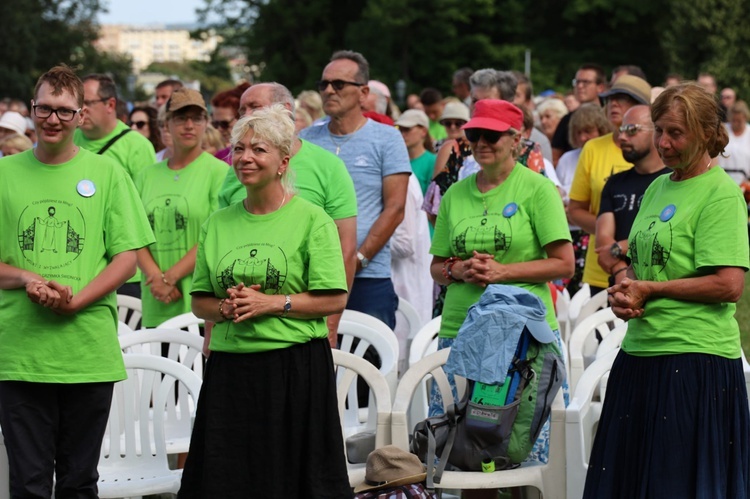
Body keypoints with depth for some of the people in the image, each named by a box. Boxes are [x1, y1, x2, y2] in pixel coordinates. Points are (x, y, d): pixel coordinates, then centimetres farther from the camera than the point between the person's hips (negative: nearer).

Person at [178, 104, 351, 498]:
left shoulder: (311, 220, -1)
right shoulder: (218, 224, 13)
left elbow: (334, 300, -6)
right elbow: (199, 301, 15)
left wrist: (271, 304, -14)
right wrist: (224, 309, -7)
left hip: (295, 368, -4)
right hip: (229, 368, 4)